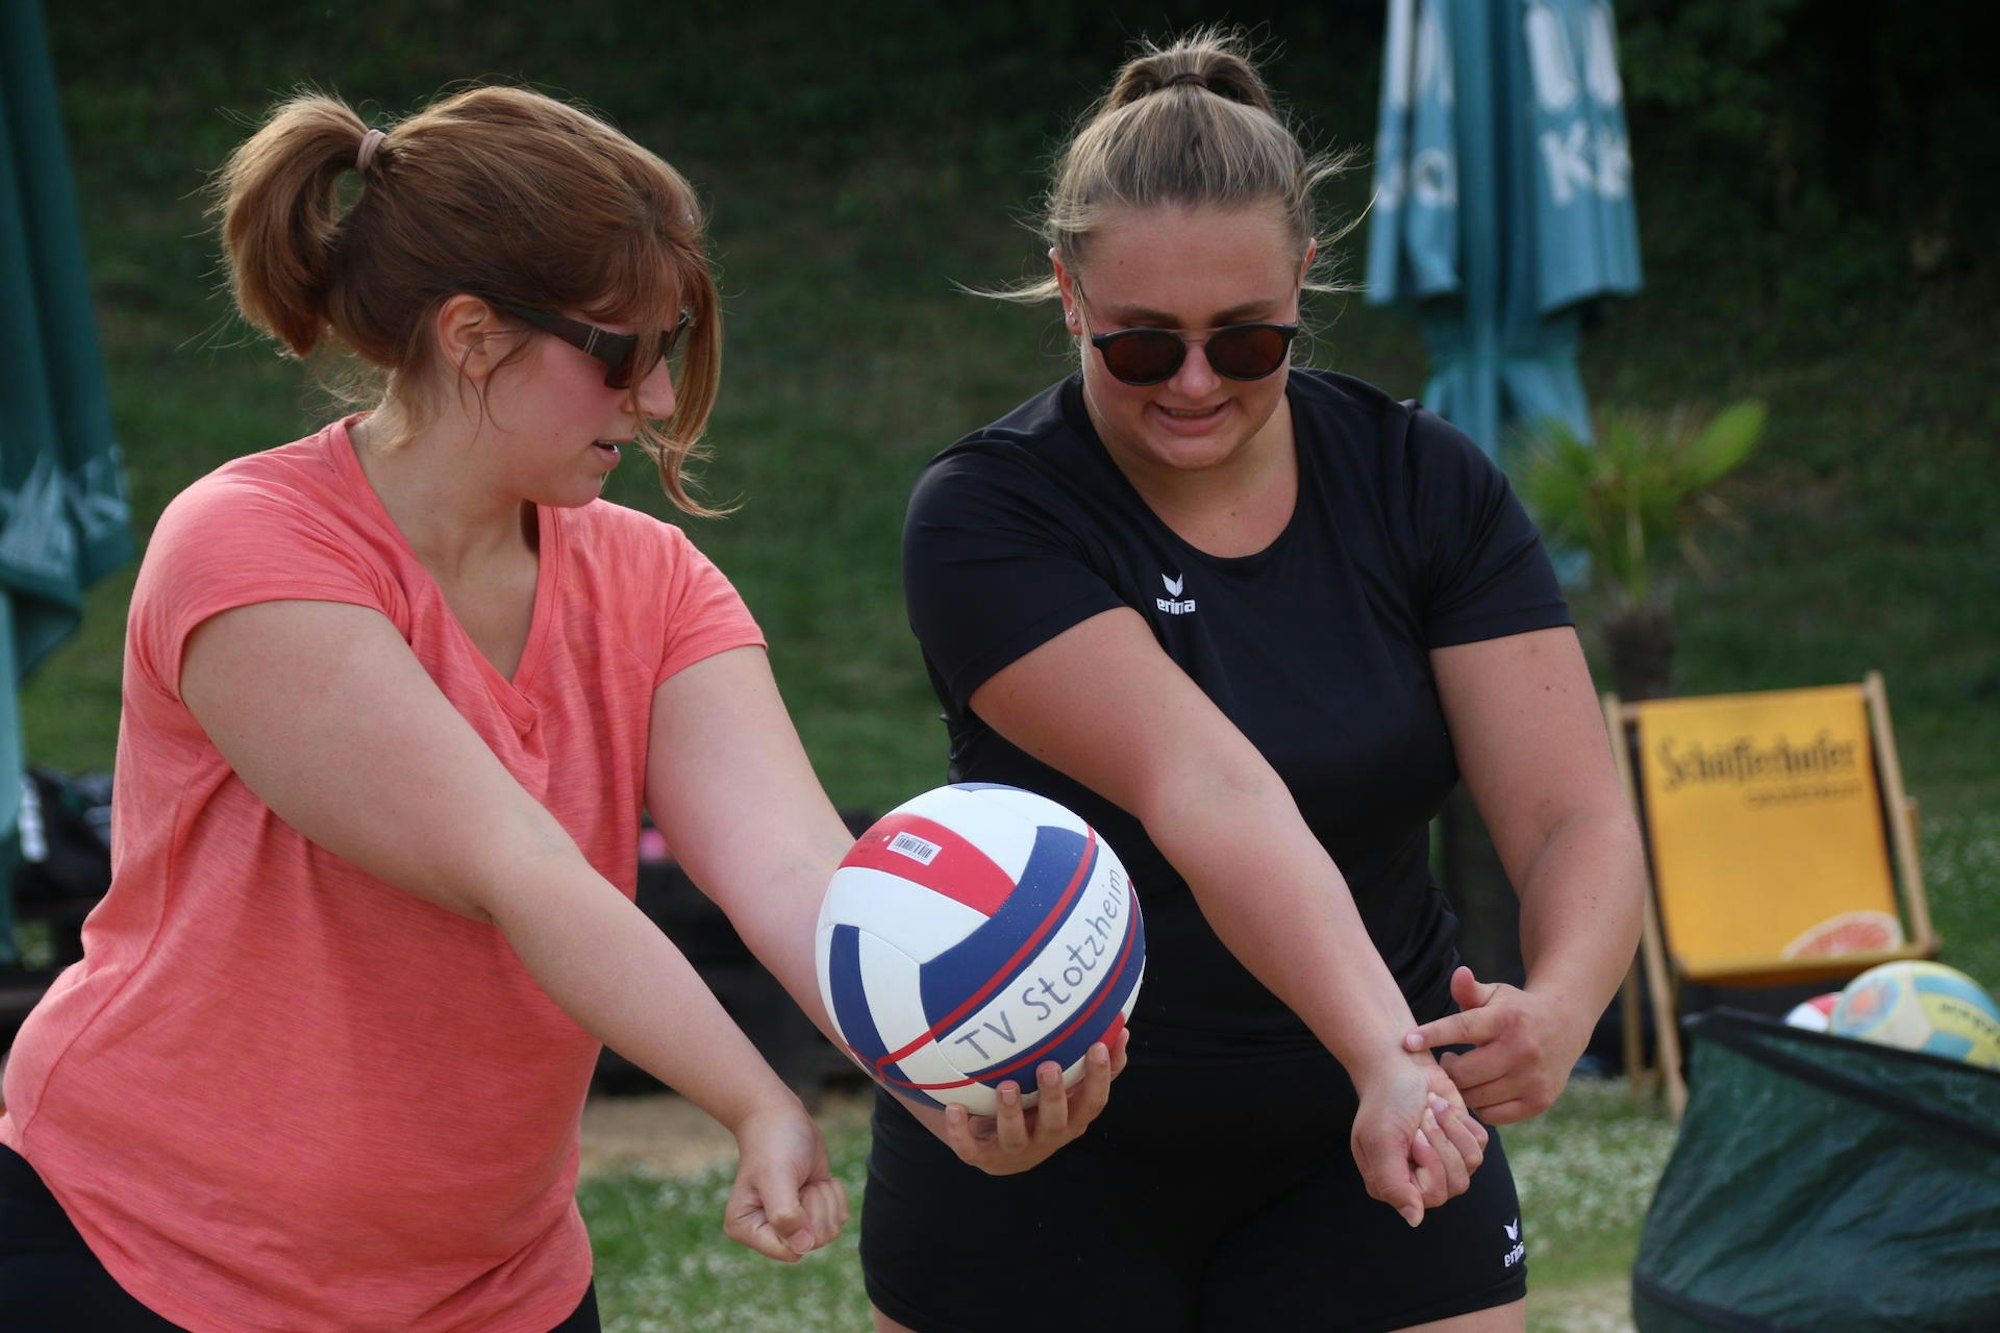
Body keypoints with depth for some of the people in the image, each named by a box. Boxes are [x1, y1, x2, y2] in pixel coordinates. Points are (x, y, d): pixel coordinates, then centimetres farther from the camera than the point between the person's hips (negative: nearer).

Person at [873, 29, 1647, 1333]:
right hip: (1041, 1171, -2)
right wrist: (1383, 1057, -43)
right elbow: (1202, 791, -30)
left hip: (1377, 1167, 2)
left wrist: (1558, 1009, -33)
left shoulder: (1426, 484, -4)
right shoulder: (988, 517, -15)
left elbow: (1576, 814, -11)